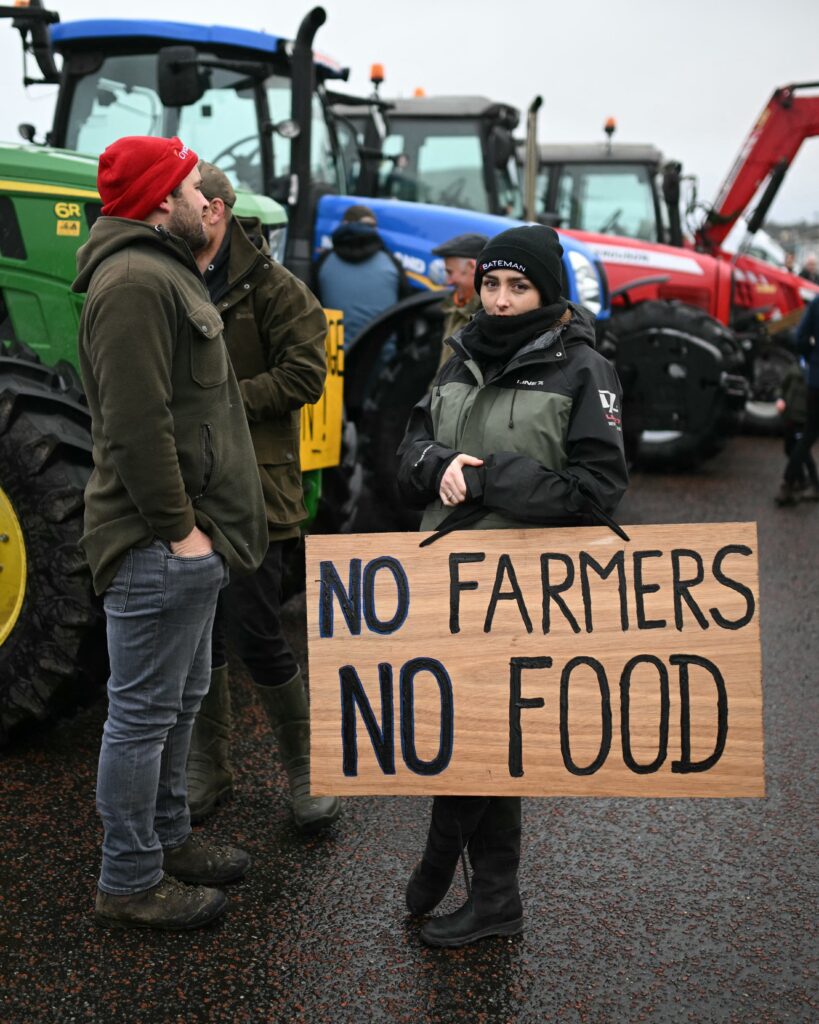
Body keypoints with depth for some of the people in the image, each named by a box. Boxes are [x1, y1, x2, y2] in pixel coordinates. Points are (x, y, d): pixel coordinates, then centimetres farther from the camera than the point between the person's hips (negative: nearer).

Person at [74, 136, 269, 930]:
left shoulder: (164, 272, 18)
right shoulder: (134, 283, -18)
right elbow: (137, 425, -24)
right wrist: (179, 529, -20)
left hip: (187, 538, 11)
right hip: (161, 544, -11)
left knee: (180, 699, 21)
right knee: (144, 711, 0)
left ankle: (167, 839, 36)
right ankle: (129, 882, 12)